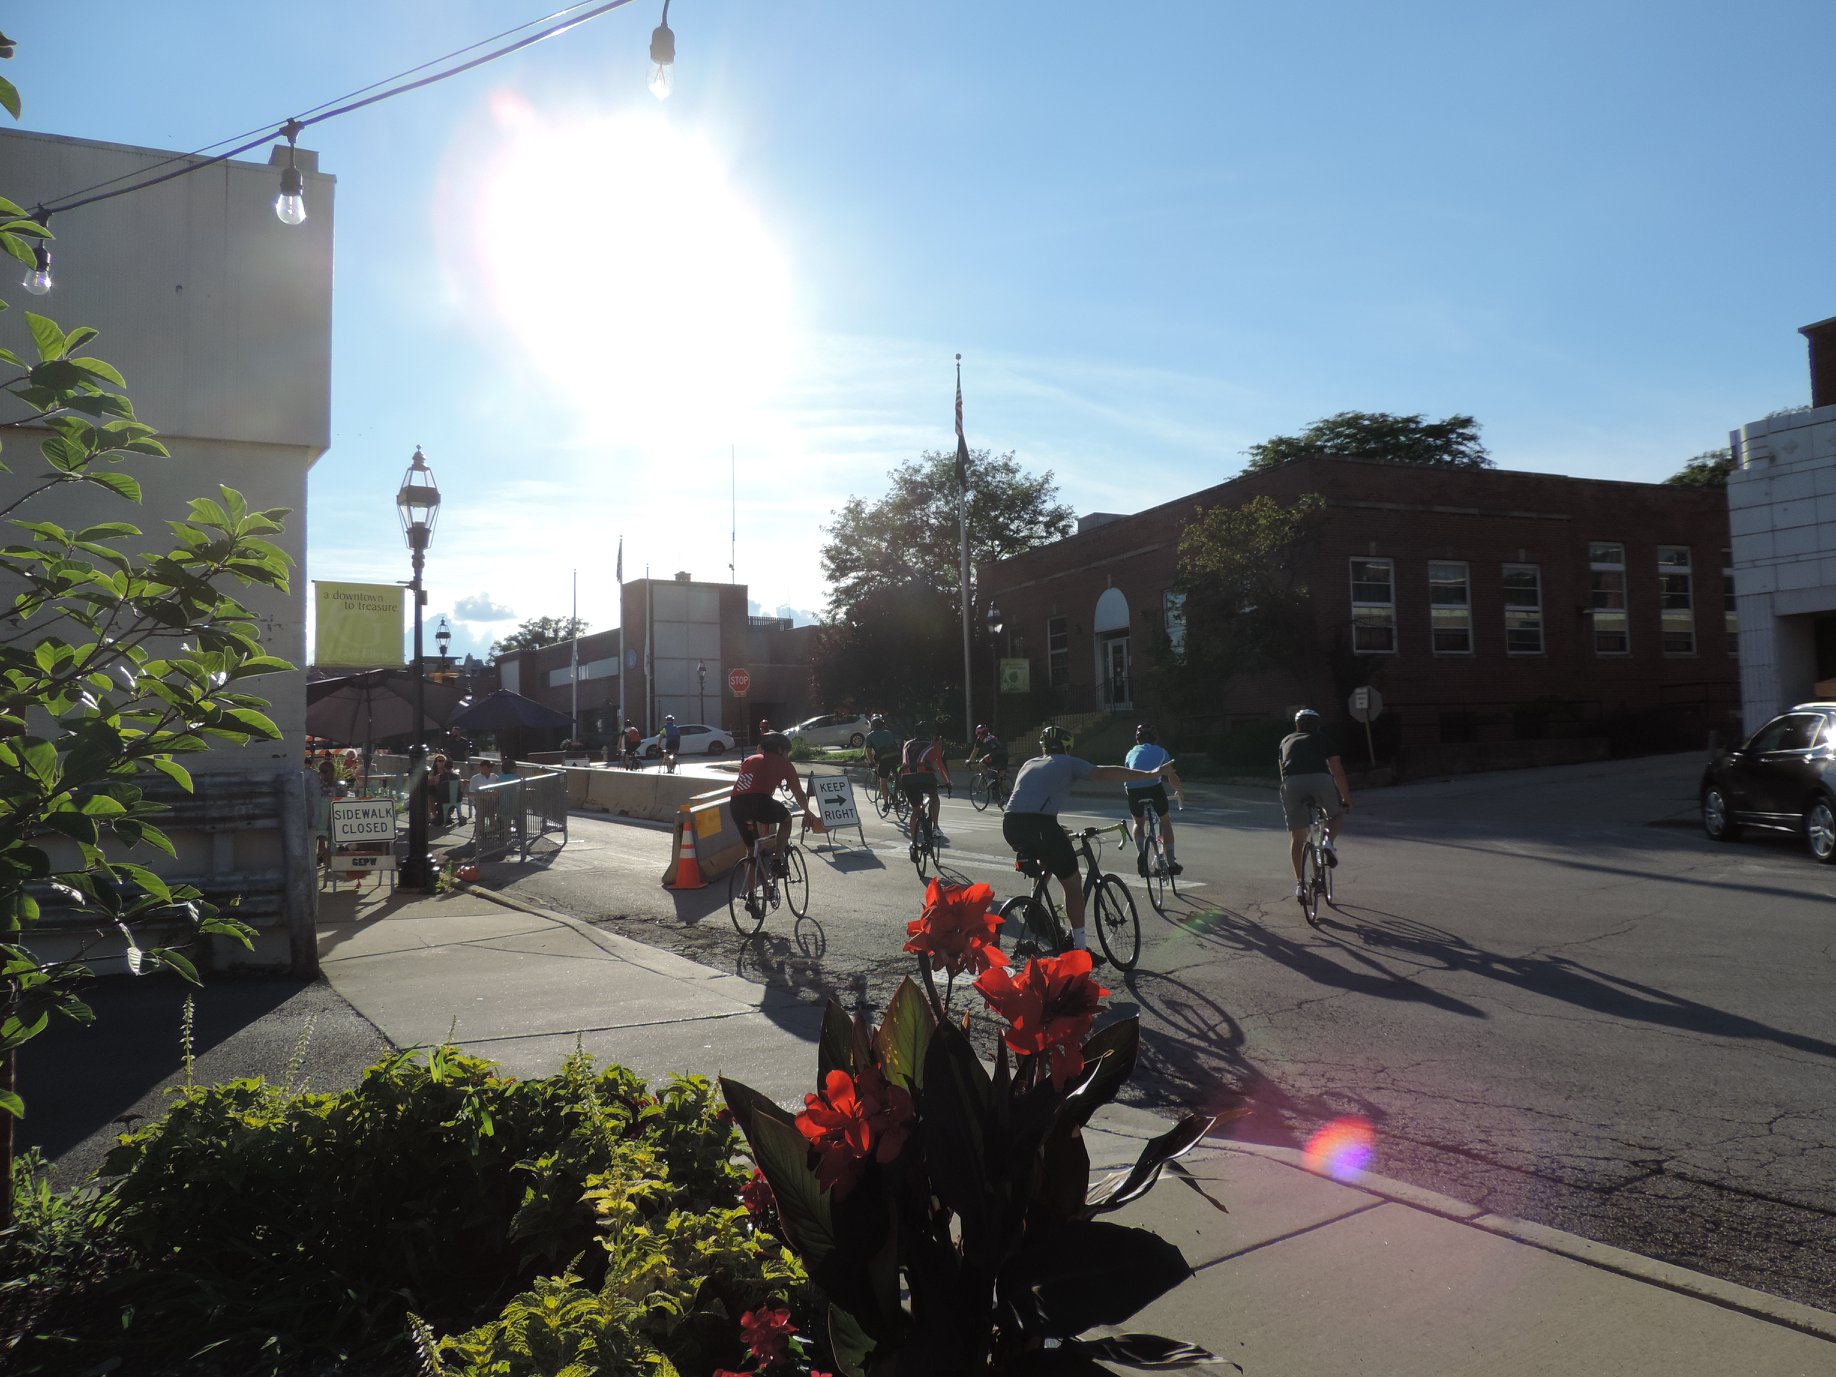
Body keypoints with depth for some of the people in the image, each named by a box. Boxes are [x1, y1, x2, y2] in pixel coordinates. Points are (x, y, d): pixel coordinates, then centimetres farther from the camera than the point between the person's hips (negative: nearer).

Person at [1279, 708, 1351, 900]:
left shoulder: (1286, 741, 33)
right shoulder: (1323, 739, 26)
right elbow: (1337, 772, 25)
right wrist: (1347, 799, 36)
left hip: (1292, 783, 2)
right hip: (1320, 779, -2)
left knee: (1297, 837, 13)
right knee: (1337, 814, 28)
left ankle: (1299, 884, 11)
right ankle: (1328, 841, -1)